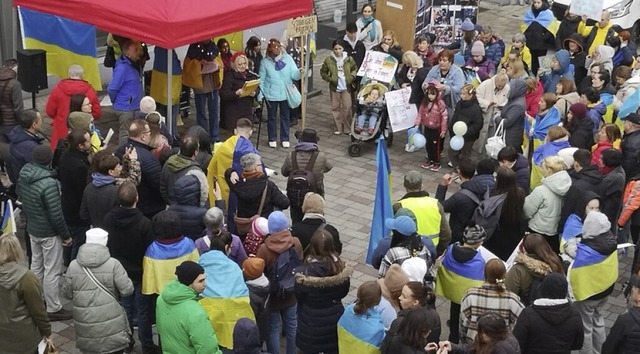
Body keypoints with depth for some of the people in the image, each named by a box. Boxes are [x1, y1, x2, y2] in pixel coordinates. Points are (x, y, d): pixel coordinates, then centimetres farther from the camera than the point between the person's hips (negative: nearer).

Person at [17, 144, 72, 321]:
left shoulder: (23, 176, -5)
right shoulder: (48, 183, -29)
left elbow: (20, 196, 12)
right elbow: (56, 215, -25)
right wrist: (66, 235, -11)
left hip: (32, 228, 8)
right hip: (49, 233, -8)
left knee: (36, 266, 22)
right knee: (52, 271, 4)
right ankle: (53, 309, 15)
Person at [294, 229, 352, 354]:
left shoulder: (305, 272, -25)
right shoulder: (340, 267, -14)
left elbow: (298, 296, -9)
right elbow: (343, 292, 2)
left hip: (311, 322, -3)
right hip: (334, 319, 3)